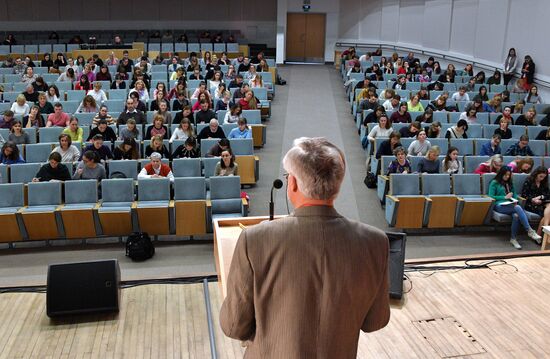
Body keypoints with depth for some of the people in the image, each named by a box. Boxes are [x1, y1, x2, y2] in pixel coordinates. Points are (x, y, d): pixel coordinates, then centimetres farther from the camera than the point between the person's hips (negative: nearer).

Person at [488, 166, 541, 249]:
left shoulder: (510, 183, 27)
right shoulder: (494, 183, 8)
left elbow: (514, 194, 25)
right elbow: (490, 196, -1)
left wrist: (515, 201, 2)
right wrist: (505, 197, -7)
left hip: (510, 205, 5)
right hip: (500, 205, -5)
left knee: (516, 215, -34)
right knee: (518, 208, -35)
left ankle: (513, 239, -27)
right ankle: (530, 231, -38)